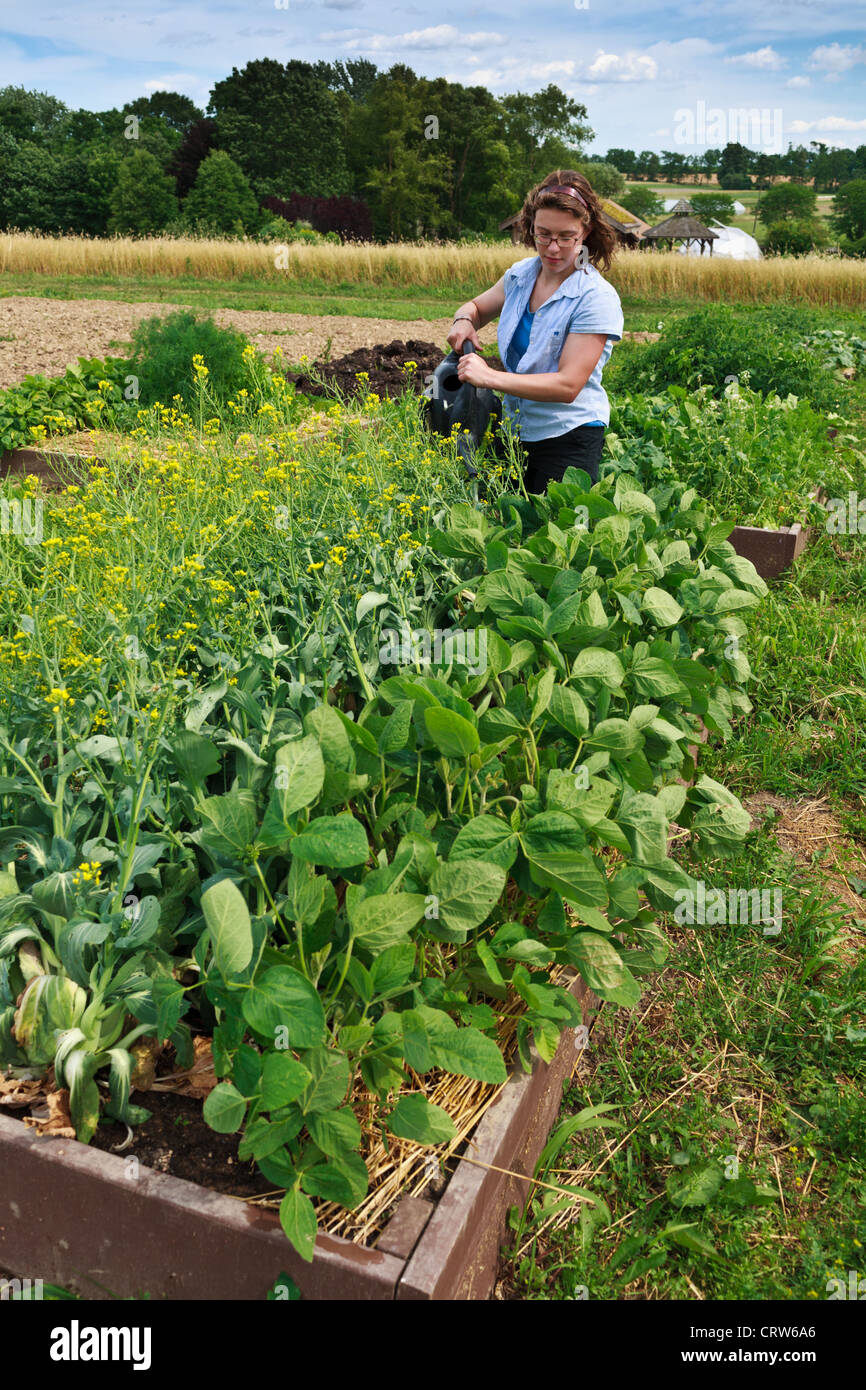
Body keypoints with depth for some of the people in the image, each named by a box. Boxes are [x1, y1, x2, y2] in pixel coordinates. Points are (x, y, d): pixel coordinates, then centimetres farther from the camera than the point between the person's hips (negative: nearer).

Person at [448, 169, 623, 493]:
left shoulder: (597, 298, -14)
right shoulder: (520, 275, 5)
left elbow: (568, 385, -21)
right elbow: (477, 307, 25)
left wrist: (490, 377, -25)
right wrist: (463, 321, -1)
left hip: (568, 440, -6)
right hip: (514, 432, 6)